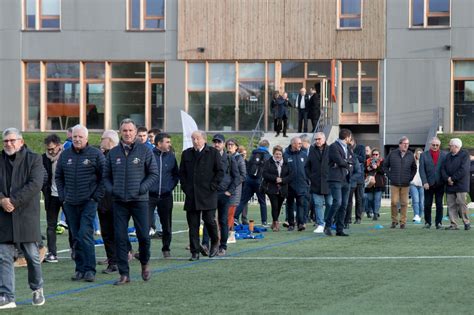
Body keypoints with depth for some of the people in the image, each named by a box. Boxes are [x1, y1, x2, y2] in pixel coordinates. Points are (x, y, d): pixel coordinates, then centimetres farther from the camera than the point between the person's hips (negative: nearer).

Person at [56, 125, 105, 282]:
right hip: (70, 204, 5)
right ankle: (80, 269, 13)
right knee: (76, 238, 7)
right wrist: (62, 196, 9)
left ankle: (89, 269, -10)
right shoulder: (65, 155, 10)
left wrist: (96, 196, -7)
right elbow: (59, 177, 19)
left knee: (85, 234, -14)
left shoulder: (96, 154, -2)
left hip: (88, 202, -4)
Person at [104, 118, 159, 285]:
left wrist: (142, 188, -11)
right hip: (119, 202, 2)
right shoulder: (113, 153, 8)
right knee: (120, 238, 0)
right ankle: (124, 274, 6)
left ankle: (145, 263, 26)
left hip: (139, 200, -2)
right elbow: (106, 176, 16)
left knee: (143, 235, -1)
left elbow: (154, 174, 1)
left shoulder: (145, 150, 0)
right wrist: (111, 189, -1)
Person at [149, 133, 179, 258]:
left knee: (167, 224, 10)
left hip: (166, 196, 4)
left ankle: (166, 248, 22)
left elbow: (176, 175, 17)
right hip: (150, 195, -4)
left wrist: (171, 186, 4)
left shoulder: (171, 156, 6)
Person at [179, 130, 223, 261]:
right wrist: (185, 187, 4)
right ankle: (195, 252, 5)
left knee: (209, 220, -5)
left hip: (207, 195, -3)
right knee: (193, 224, 1)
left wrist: (212, 186, -8)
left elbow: (220, 171, 0)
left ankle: (215, 243, 22)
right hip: (191, 195, 3)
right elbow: (181, 172, 16)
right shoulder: (186, 154, 13)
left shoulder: (213, 153, 2)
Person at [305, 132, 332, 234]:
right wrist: (310, 177, 3)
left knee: (330, 204, 5)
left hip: (328, 182, -2)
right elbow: (307, 166, 14)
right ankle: (320, 224, 3)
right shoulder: (312, 151, 7)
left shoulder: (330, 150, -1)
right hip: (316, 183, 2)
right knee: (318, 204, 0)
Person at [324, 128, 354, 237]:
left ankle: (339, 229, 7)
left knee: (344, 205, 4)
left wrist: (344, 163, -5)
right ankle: (327, 225, -6)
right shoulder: (334, 147, -5)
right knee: (337, 202, -17)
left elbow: (352, 163, 12)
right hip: (336, 179, -8)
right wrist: (347, 163, 2)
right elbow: (339, 161, -15)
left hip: (346, 180, 8)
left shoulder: (348, 148, 20)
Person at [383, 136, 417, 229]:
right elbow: (385, 166, 10)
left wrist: (410, 178, 8)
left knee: (404, 203, 1)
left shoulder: (410, 155, 7)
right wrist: (390, 176, 2)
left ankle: (403, 222, 8)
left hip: (405, 184, 1)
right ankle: (394, 221, 9)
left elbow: (414, 168, 19)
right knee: (394, 202, -5)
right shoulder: (392, 154, 2)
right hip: (394, 183, -1)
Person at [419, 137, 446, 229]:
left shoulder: (444, 155, 7)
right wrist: (425, 182, -10)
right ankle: (427, 222, 12)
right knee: (427, 204, 2)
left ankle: (438, 222, 8)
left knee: (439, 204, 2)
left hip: (440, 183, 0)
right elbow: (422, 170, 0)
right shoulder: (424, 155, 5)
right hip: (428, 184, 0)